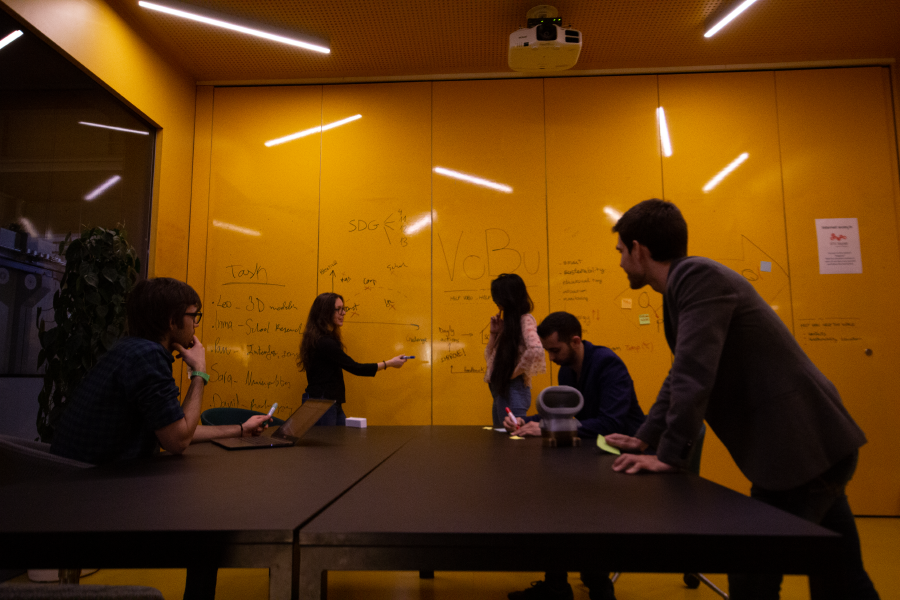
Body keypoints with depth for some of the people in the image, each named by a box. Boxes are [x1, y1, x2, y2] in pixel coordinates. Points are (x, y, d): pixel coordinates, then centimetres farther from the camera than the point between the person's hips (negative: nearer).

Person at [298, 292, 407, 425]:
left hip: (333, 404, 10)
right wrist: (389, 363, -13)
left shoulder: (322, 339, 12)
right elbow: (354, 368, -18)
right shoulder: (324, 342, -20)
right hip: (323, 405, -10)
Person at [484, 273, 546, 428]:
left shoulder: (525, 320, -11)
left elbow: (536, 350, -30)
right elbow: (489, 356, 18)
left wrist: (516, 372, -17)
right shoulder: (508, 322, 15)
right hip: (500, 389, 9)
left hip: (513, 388, -9)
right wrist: (494, 332, 4)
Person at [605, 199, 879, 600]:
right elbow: (681, 375, 18)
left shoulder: (698, 276, -17)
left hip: (802, 447, -10)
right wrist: (645, 438, 14)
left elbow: (694, 375, -26)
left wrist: (669, 456, -21)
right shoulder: (684, 285, 13)